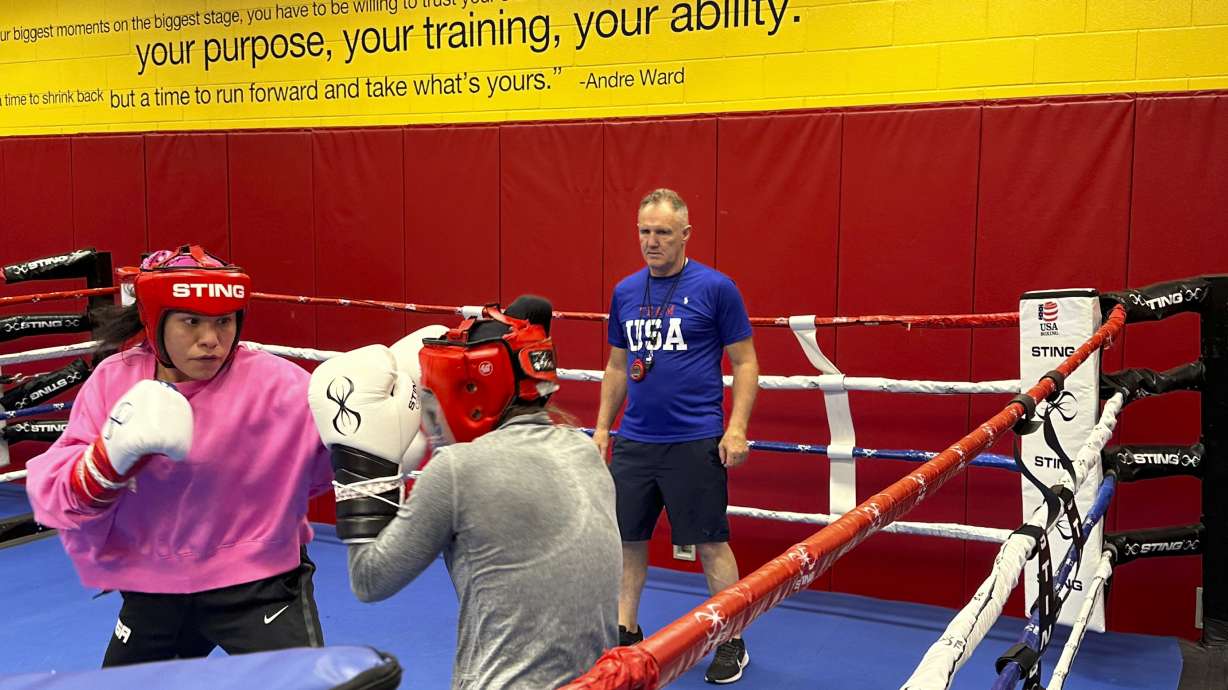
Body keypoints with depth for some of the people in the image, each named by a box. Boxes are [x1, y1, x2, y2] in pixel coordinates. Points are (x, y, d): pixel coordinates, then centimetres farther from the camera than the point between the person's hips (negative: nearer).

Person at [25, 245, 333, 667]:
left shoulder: (275, 384, -18)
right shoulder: (114, 381, -7)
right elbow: (52, 496, -12)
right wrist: (114, 456, -30)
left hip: (256, 583, -4)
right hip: (152, 590, 4)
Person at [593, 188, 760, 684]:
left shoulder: (715, 288, -6)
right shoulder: (624, 292, 8)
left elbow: (745, 362, -4)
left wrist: (737, 428, -12)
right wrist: (603, 426, 13)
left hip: (695, 441, -5)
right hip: (634, 440, 5)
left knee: (710, 543, 3)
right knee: (627, 538, 11)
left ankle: (731, 643, 17)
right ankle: (626, 631, 28)